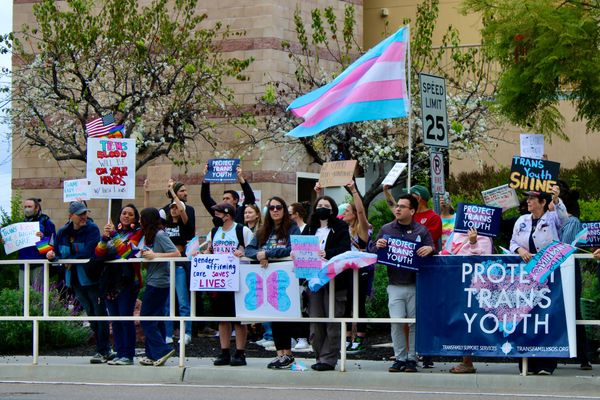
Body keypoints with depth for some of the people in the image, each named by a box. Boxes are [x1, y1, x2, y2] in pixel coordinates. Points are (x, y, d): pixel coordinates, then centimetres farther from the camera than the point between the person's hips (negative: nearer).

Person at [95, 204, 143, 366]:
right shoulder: (113, 230, 16)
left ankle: (128, 355, -7)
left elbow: (128, 250, -14)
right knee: (114, 319, 6)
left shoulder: (137, 233, 3)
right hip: (110, 280, 5)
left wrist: (114, 235, -17)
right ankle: (120, 354, 11)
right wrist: (104, 238, -12)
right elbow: (99, 253, 5)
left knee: (125, 317, -10)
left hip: (127, 280, -5)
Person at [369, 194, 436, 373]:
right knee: (396, 323, -5)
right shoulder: (386, 229, 10)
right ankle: (400, 358, 3)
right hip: (395, 285, 1)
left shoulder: (421, 231, 6)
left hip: (416, 285, -1)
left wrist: (430, 250, -20)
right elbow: (371, 250, 11)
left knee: (415, 323, 2)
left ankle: (412, 359, 10)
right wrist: (377, 245, -11)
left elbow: (432, 253, 4)